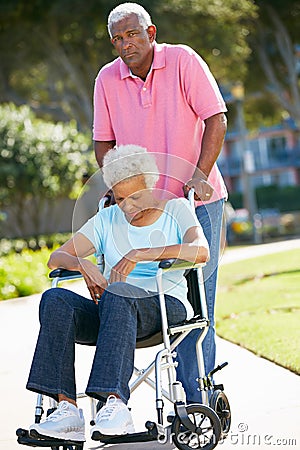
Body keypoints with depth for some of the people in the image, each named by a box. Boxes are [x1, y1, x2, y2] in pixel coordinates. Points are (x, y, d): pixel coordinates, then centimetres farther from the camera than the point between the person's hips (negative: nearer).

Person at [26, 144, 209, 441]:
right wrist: (84, 265, -13)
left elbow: (201, 251, -14)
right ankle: (67, 408, -37)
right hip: (112, 311, 4)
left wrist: (141, 254, -23)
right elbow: (57, 257, 11)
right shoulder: (107, 219, 17)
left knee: (117, 293, -38)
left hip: (168, 307, -4)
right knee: (55, 300, -27)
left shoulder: (176, 209, 7)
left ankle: (115, 402, -47)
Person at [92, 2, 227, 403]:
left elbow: (216, 119, -8)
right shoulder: (107, 79, 4)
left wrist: (199, 174, -18)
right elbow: (103, 142, 11)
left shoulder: (183, 60, -5)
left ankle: (196, 401, 2)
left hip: (196, 202, -3)